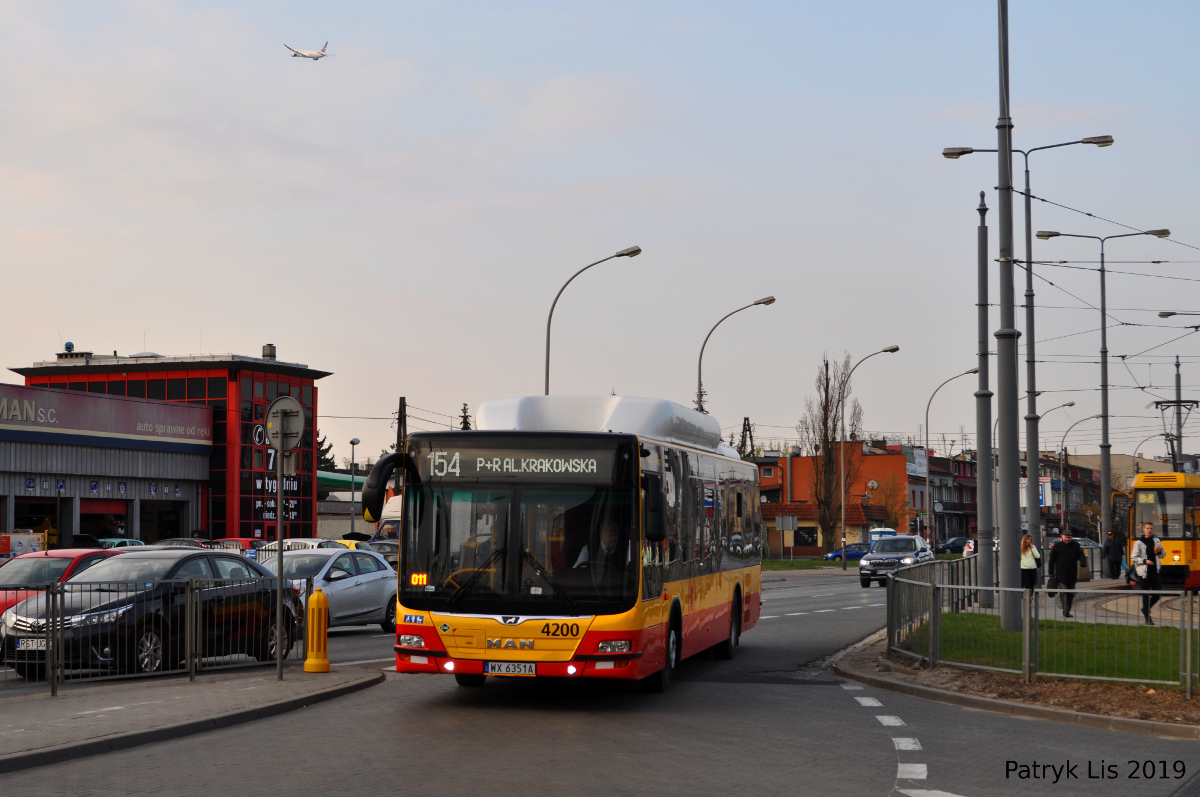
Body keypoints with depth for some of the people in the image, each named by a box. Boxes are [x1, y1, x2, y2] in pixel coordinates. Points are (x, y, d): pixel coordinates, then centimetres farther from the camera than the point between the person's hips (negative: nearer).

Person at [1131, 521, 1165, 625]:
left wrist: (1159, 551, -4)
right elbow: (1134, 558, -5)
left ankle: (1146, 609, 29)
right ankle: (1147, 619, 6)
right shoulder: (1138, 543, -4)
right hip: (1143, 573, -5)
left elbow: (1163, 554, 19)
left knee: (1158, 593, 5)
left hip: (1154, 572, 5)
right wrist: (1145, 561, -19)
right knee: (1145, 596, 0)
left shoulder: (1156, 541, 10)